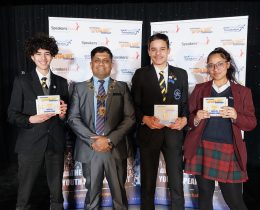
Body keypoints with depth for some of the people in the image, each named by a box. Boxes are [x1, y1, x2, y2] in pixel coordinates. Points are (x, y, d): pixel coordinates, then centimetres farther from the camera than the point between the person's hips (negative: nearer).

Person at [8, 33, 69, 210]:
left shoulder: (61, 82, 9)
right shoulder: (22, 81, 1)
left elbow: (66, 117, 11)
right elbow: (12, 115, -2)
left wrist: (62, 115, -11)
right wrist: (31, 119, -19)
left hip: (56, 144, 3)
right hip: (30, 144, -2)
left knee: (57, 193, 13)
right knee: (24, 194, 8)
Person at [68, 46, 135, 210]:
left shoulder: (122, 87, 5)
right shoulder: (80, 88, 7)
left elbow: (130, 118, -3)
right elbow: (73, 118, 0)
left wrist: (110, 140, -14)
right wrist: (92, 140, -12)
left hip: (115, 149, 0)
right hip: (89, 149, 1)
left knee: (119, 193, 12)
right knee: (92, 192, 15)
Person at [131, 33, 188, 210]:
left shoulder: (181, 74, 8)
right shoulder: (140, 74, 2)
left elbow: (185, 103, 8)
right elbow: (135, 106, 0)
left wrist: (184, 119, -11)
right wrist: (145, 119, -18)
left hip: (174, 133, 1)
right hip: (149, 133, -1)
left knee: (177, 183, 8)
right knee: (148, 183, 14)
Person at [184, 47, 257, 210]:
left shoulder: (243, 91, 7)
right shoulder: (200, 89, 9)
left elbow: (251, 123, 4)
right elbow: (189, 117, 8)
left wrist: (235, 116, -16)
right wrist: (196, 119, -14)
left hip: (229, 151, -1)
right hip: (202, 149, 1)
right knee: (204, 195, 10)